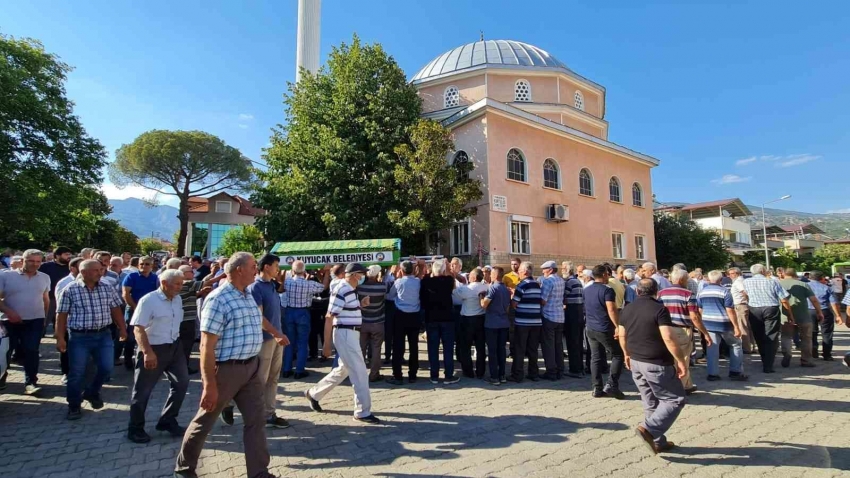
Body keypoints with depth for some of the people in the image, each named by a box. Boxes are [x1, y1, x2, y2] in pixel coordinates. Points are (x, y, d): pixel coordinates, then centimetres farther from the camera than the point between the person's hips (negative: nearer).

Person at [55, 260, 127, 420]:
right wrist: (60, 338, -8)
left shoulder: (107, 288, 3)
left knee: (106, 368, 3)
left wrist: (122, 328, 7)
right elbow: (61, 315, -4)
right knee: (77, 373, 4)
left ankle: (91, 393, 31)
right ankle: (74, 406, 23)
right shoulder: (70, 290, -6)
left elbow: (115, 310, 10)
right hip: (79, 337, -3)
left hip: (104, 335, 3)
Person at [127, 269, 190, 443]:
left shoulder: (178, 299, 5)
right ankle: (135, 429, 25)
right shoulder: (148, 300, -17)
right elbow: (138, 329, -21)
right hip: (154, 349, -7)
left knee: (182, 383, 10)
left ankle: (167, 421, 26)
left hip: (175, 347, 7)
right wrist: (148, 352, -30)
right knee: (143, 390, 7)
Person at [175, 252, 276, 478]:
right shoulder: (217, 299, -18)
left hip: (250, 367, 7)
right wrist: (209, 385, -21)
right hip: (225, 369, -7)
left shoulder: (248, 296, 7)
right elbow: (207, 346, -20)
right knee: (204, 422, 14)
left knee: (256, 420, 8)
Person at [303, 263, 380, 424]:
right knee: (360, 373, -4)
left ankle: (314, 393, 35)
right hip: (345, 334, -10)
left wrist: (360, 304, 7)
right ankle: (363, 412, 7)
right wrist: (327, 342, -17)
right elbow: (329, 317, -18)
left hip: (352, 334, 10)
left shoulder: (350, 290, 12)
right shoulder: (341, 290, -18)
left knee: (343, 370, 21)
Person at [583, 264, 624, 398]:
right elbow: (611, 310, -22)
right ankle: (611, 385, -1)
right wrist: (618, 326, -19)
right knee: (617, 355, 6)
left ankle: (597, 388, 9)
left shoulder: (586, 290, 10)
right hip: (605, 329, -6)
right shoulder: (607, 290, -14)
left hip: (591, 329, 7)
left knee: (596, 358, 9)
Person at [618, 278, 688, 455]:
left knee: (650, 403, 16)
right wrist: (681, 360, -14)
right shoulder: (659, 309, -14)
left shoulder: (628, 309, 7)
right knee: (675, 400, 6)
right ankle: (649, 428, -8)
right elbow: (668, 338, -22)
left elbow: (622, 336, 14)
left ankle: (659, 441, 22)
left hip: (636, 362, 7)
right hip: (657, 364, -7)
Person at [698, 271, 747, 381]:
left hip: (708, 323, 4)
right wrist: (736, 326, -11)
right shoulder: (724, 291, -9)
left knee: (711, 348, 6)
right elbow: (730, 310, -14)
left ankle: (712, 374, 5)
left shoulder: (702, 292, 6)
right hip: (724, 323, -4)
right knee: (736, 345, 14)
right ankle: (735, 372, 14)